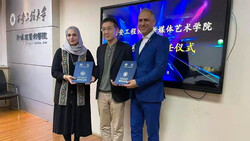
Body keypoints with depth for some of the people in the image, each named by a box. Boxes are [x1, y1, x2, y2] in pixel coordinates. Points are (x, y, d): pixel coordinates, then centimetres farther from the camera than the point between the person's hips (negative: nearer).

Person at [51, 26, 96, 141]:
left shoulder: (86, 53, 2)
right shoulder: (60, 52, 2)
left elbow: (93, 70, 3)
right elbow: (54, 71, -1)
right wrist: (65, 77, -20)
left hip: (81, 92, 0)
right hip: (64, 91, 0)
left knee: (79, 118, 6)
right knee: (65, 118, 6)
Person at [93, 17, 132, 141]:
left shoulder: (125, 48, -6)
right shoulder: (100, 48, 11)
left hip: (116, 93, -5)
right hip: (101, 93, 5)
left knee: (117, 128, 8)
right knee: (104, 126, 16)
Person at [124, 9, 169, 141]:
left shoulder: (161, 41, -8)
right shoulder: (138, 44, 17)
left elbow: (160, 69, -17)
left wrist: (138, 82, -18)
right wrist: (129, 79, 0)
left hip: (151, 94, -7)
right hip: (136, 94, 7)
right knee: (135, 129, 16)